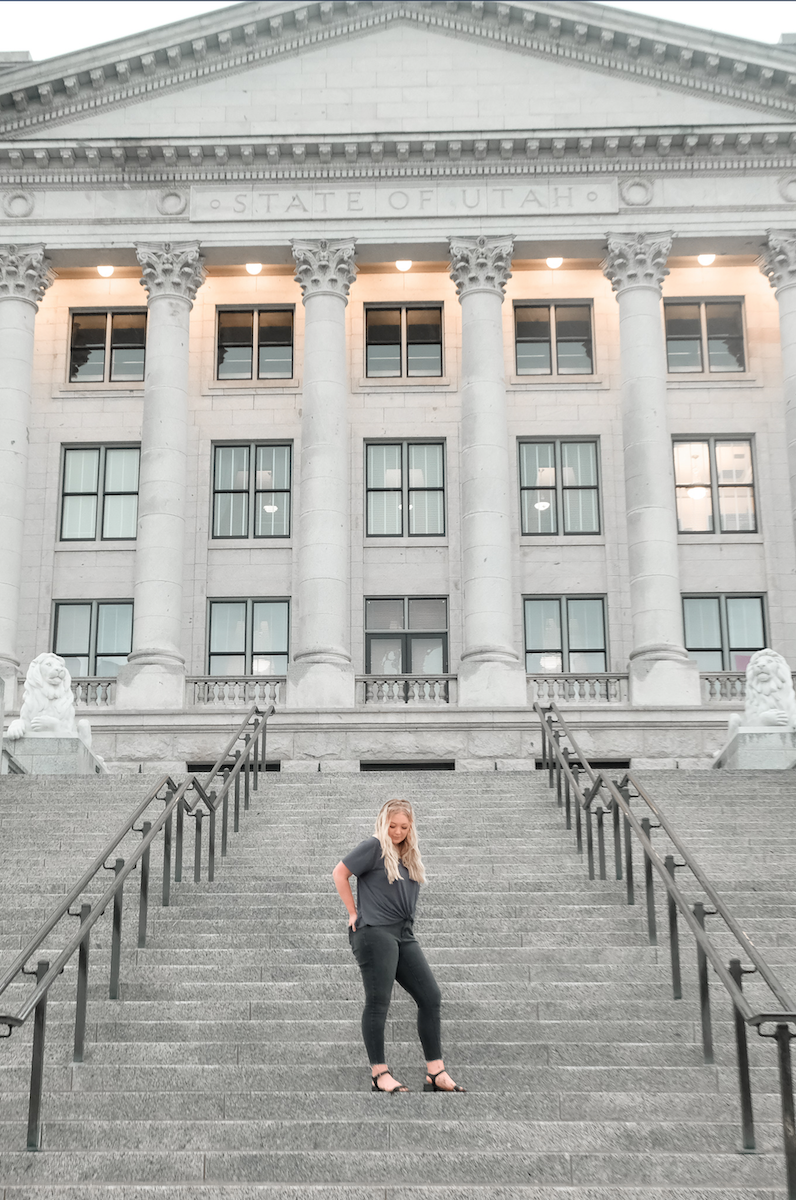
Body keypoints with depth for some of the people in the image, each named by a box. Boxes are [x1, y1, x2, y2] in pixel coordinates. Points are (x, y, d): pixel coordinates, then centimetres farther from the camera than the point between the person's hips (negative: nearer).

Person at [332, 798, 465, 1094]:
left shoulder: (409, 856, 18)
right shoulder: (374, 847, -3)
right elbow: (339, 873, -8)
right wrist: (354, 912, -5)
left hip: (405, 935, 8)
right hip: (375, 933, -8)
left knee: (431, 998, 2)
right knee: (378, 1003, -5)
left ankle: (436, 1074, 5)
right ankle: (379, 1075, 2)